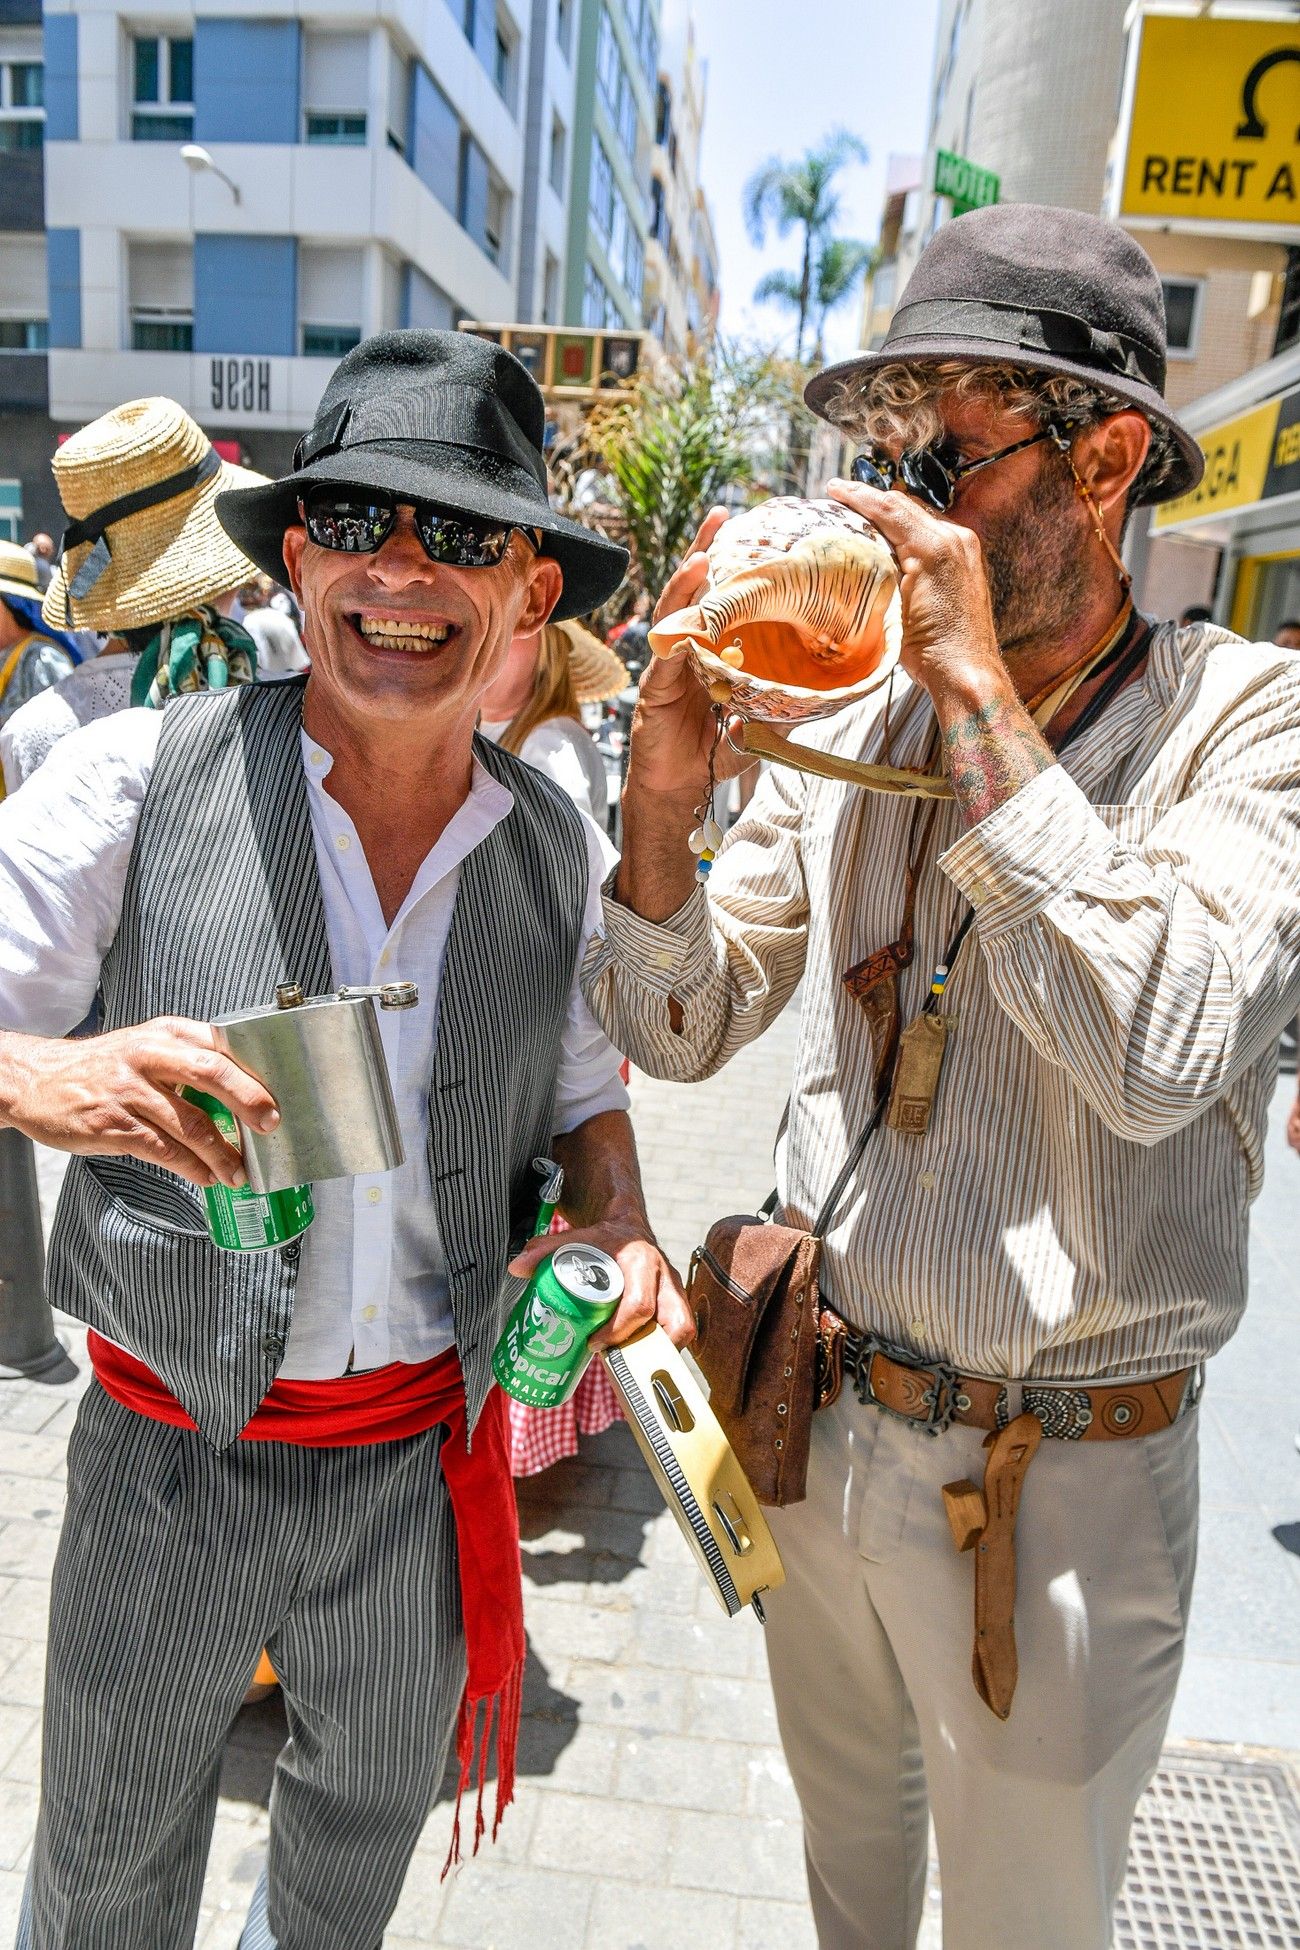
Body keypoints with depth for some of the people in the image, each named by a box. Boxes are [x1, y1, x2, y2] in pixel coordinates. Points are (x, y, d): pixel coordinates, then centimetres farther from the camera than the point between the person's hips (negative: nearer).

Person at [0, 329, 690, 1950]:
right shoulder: (135, 781, -15)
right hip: (172, 1446, -2)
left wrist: (618, 1223, -11)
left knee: (373, 1813, 30)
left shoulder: (553, 845, -4)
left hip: (421, 1454, 3)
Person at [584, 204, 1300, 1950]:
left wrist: (982, 703, -27)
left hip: (1062, 1479, -3)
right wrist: (667, 786, -19)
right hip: (821, 1420, 4)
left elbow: (1159, 1054, -31)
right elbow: (680, 1033, -3)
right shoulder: (847, 720, -3)